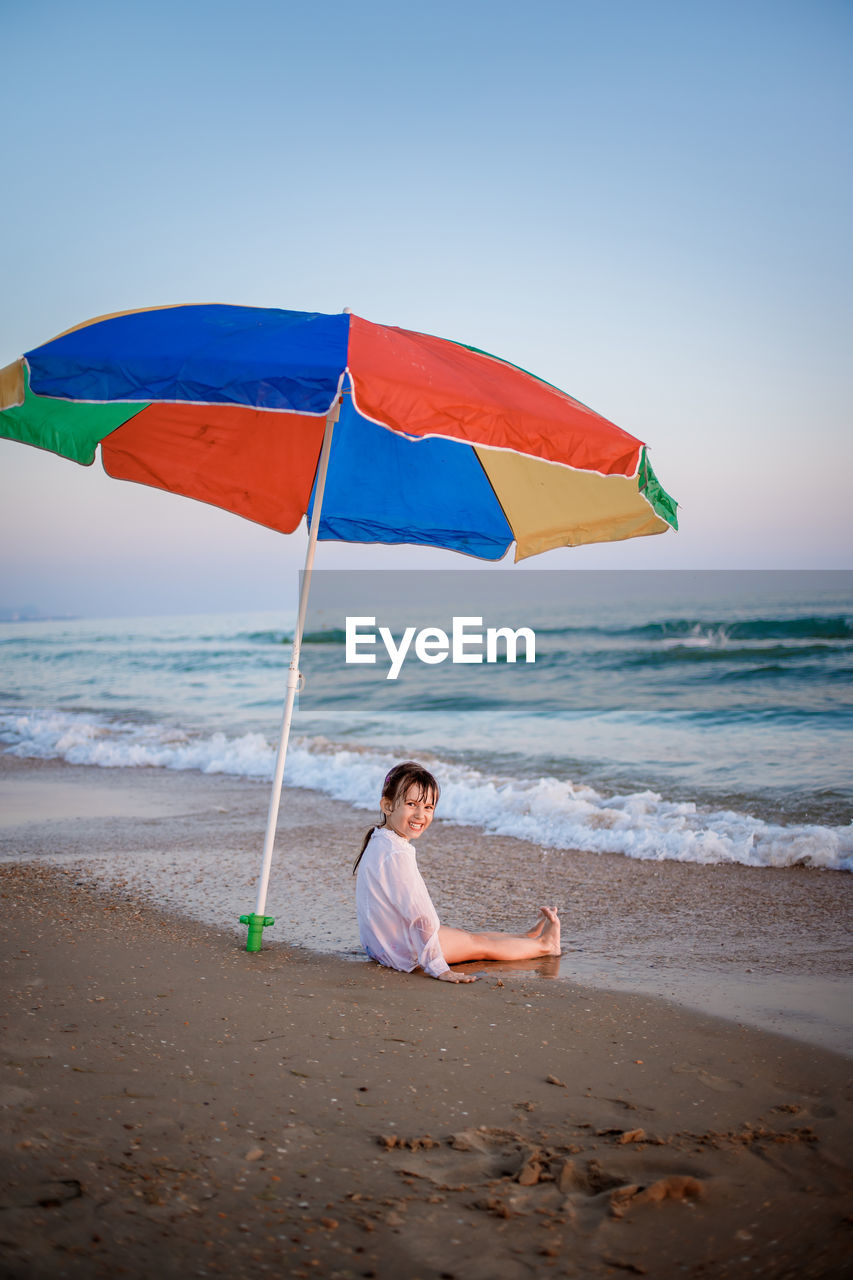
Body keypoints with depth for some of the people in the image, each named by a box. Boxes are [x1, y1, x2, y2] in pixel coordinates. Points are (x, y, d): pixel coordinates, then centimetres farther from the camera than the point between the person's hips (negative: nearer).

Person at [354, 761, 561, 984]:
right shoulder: (396, 854, -30)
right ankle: (544, 945, 24)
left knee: (465, 935, 22)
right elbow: (419, 915, -29)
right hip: (404, 949, -10)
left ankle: (528, 937, 37)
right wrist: (438, 968, -27)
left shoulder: (381, 843, 5)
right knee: (479, 944, 7)